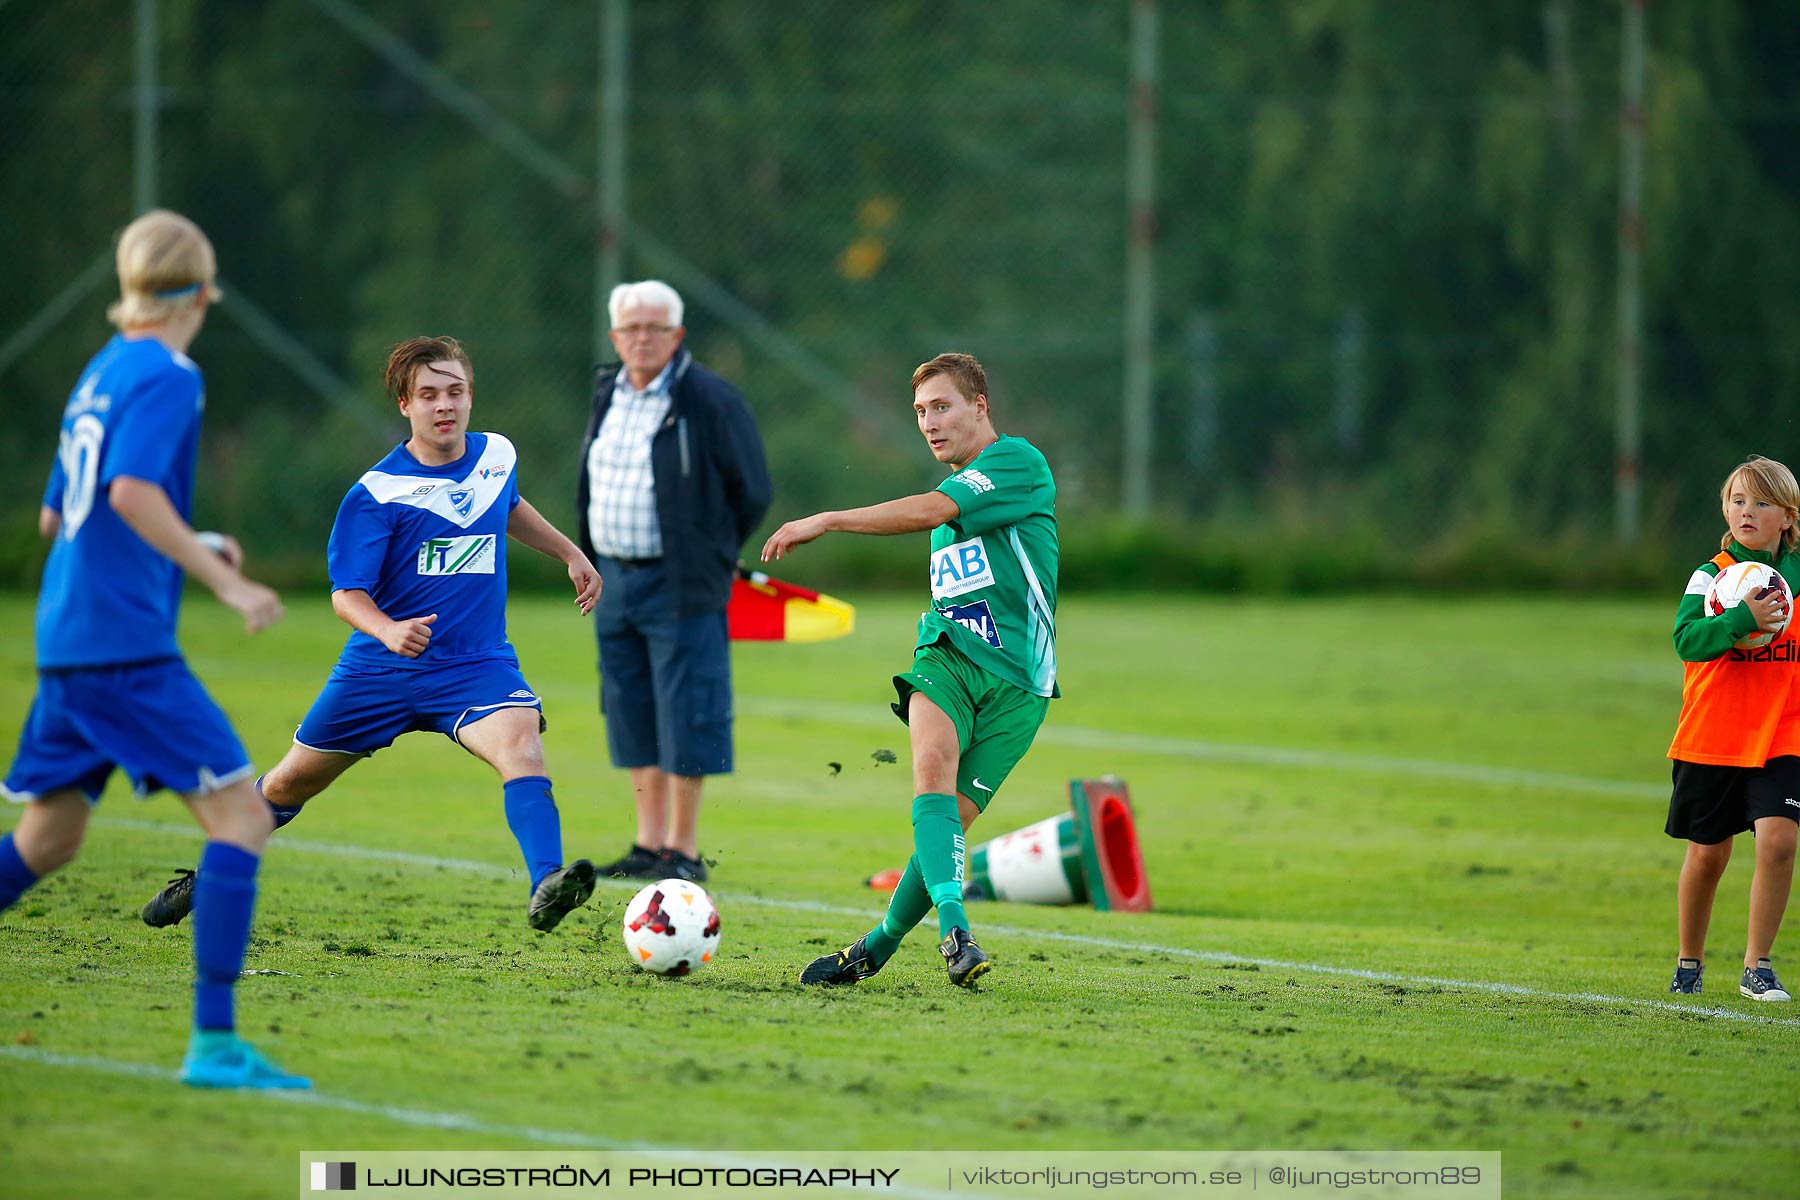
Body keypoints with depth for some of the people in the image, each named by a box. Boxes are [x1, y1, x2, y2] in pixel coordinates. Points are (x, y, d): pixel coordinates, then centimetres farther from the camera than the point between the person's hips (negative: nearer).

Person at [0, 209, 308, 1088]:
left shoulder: (102, 374, 17)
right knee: (240, 818, -10)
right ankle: (214, 1042, -17)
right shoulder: (167, 377, -9)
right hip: (126, 646, -9)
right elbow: (132, 491, -24)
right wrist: (223, 582, -23)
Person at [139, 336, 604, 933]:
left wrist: (571, 554, 28)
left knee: (520, 746, -29)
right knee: (293, 781, 12)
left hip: (475, 665, 1)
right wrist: (389, 631, -36)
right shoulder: (376, 494, -13)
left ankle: (547, 888, -46)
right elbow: (346, 594, -16)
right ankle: (209, 877, 37)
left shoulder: (498, 455, 2)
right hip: (380, 670, -1)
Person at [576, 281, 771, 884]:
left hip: (679, 585, -7)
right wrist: (595, 561, 15)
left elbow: (751, 493, -4)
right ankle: (649, 846, 17)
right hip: (614, 579, 7)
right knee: (634, 720, 10)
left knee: (684, 719, -5)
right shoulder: (607, 393, 11)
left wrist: (707, 556, 2)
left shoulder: (710, 400, -9)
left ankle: (684, 852, -1)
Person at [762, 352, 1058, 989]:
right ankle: (954, 928, -37)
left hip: (1014, 678, -5)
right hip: (945, 652, 5)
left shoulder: (1020, 461, -4)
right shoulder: (956, 489, 23)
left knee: (950, 823, -10)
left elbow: (930, 511, -17)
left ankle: (878, 946, 8)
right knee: (933, 763, -27)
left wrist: (826, 521, -16)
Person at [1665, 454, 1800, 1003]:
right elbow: (1687, 639, -19)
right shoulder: (1711, 576, -4)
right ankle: (1689, 963, 30)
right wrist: (1744, 619, -30)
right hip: (1711, 739, -1)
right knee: (1707, 854, 8)